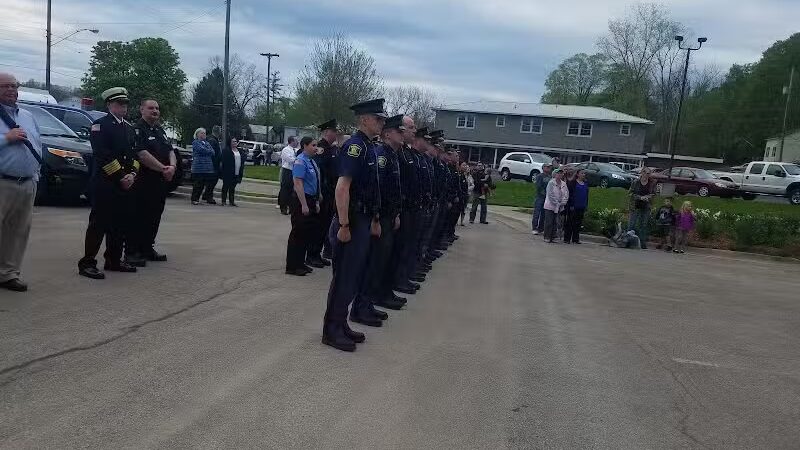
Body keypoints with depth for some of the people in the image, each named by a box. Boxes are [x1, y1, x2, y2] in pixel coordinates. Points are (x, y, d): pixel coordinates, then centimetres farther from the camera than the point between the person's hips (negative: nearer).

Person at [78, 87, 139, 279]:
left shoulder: (129, 127, 18)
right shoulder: (100, 125, -5)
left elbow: (134, 155, 16)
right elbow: (103, 155, -14)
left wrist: (132, 174, -1)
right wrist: (121, 176, -14)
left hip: (124, 184, 7)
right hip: (104, 184, -7)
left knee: (120, 224, 10)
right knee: (99, 224, -6)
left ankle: (114, 260, 20)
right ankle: (87, 263, 0)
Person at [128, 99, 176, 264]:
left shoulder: (160, 130, 18)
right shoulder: (137, 129, -8)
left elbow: (170, 151, 13)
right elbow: (142, 154, -19)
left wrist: (172, 166, -8)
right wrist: (163, 168, -17)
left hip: (160, 181, 8)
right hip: (143, 182, -8)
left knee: (154, 217, 12)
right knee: (138, 217, -4)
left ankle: (147, 248, 21)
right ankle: (131, 252, 1)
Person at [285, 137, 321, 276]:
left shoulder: (312, 161, 12)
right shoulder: (300, 161, -14)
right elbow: (298, 183, -20)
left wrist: (316, 202, 18)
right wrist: (304, 205, -22)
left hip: (311, 201, 9)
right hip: (301, 201, -9)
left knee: (309, 232, 13)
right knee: (298, 232, -3)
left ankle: (300, 263, 24)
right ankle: (292, 267, 6)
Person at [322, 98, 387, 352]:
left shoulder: (370, 148, 14)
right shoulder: (355, 146, -15)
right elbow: (342, 187, -22)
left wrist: (375, 220, 20)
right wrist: (344, 225, -24)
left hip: (364, 220, 9)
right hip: (352, 221, -9)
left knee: (355, 275, 15)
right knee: (344, 276, -2)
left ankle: (341, 324, 25)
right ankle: (331, 330, 8)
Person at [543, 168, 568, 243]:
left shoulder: (564, 184, 8)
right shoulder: (551, 183, -8)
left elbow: (566, 194, 7)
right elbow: (550, 195, -13)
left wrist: (563, 202, -8)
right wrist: (556, 203, -13)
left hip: (559, 207, 5)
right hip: (550, 206, -5)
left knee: (555, 223, 7)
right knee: (549, 222, -3)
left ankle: (553, 237, 13)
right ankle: (547, 237, 4)